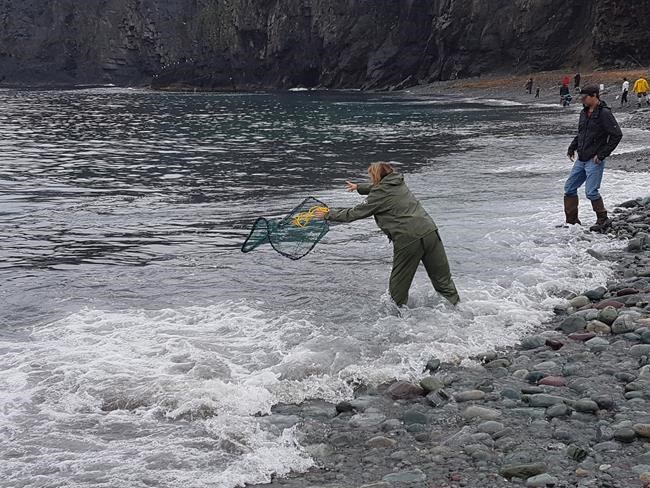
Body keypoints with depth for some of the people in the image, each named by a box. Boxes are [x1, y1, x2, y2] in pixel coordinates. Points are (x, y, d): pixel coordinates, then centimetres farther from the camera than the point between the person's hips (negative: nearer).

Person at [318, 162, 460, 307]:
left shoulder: (379, 196, -1)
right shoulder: (399, 183, 19)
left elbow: (355, 213, 6)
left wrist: (328, 214, 18)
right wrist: (359, 187, 56)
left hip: (407, 240, -6)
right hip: (430, 231, 7)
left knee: (398, 289, 10)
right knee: (443, 281, 9)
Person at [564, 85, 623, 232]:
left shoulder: (604, 113, -13)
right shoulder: (584, 113, 12)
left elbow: (617, 135, -15)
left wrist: (602, 154, -16)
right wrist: (572, 148, 11)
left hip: (594, 161, -8)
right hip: (581, 160, 8)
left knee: (591, 192, -11)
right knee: (569, 188, 8)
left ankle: (603, 220, 5)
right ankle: (571, 221, 17)